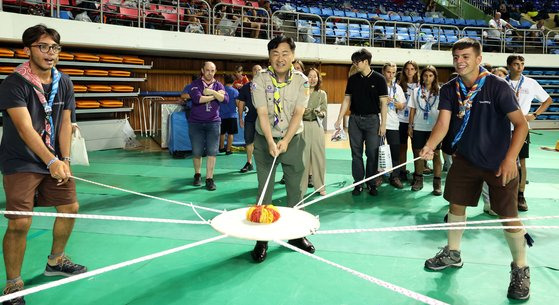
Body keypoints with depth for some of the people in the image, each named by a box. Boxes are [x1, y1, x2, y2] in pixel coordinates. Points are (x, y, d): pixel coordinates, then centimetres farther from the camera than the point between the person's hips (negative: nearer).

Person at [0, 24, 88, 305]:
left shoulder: (64, 83, 2)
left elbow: (65, 123, 2)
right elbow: (25, 128, -25)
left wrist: (65, 160, -8)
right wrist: (52, 161, -33)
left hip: (55, 160, 6)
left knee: (70, 208, 10)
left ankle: (55, 261, 34)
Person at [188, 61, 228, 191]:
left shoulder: (218, 85, 8)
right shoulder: (195, 84, 1)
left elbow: (225, 99, -8)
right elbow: (197, 99, -18)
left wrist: (212, 92, -18)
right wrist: (215, 95, -11)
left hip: (213, 122, 1)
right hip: (196, 123, -1)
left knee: (212, 151, -3)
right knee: (197, 152, 5)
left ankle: (209, 179, 5)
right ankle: (197, 175, 27)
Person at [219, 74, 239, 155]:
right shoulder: (235, 91, -7)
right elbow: (238, 104, -7)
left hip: (221, 115, 3)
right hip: (231, 115, -3)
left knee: (222, 132, 16)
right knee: (230, 133, 3)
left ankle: (221, 148, 27)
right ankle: (228, 150, 3)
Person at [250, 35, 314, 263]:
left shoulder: (301, 80, -4)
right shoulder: (260, 80, -9)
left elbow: (298, 113, -8)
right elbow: (262, 113, -14)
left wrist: (285, 141, -17)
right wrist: (271, 142, -24)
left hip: (293, 139, 2)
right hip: (265, 140, -1)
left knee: (295, 188, 8)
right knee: (264, 190, 0)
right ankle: (262, 240, 9)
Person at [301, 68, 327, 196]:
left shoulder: (322, 94, 8)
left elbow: (325, 112, 9)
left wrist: (320, 113, -12)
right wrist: (301, 112, -18)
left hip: (316, 126, 3)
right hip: (303, 126, -2)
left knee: (318, 155, 4)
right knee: (302, 156, -2)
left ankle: (320, 186, 15)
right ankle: (301, 186, 9)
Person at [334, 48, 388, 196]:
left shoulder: (379, 79, -3)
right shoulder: (352, 79, 7)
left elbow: (383, 102, -3)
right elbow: (347, 100, 10)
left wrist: (383, 123, -7)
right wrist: (339, 119, 3)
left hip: (372, 119, -3)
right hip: (355, 119, 3)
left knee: (372, 154, 1)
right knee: (356, 153, 6)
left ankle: (371, 183, 14)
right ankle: (358, 183, 14)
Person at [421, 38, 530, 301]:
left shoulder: (497, 86, -17)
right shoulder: (449, 90, -4)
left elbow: (521, 124, -16)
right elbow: (443, 122, -13)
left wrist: (510, 158, -25)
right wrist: (429, 146, -32)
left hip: (499, 162, -4)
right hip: (466, 158, 5)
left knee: (508, 216, -4)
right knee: (456, 204, 12)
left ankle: (520, 270, 19)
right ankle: (452, 254, 34)